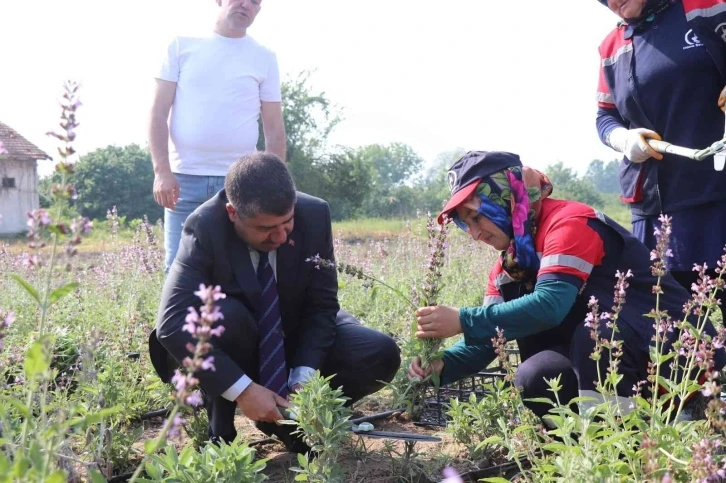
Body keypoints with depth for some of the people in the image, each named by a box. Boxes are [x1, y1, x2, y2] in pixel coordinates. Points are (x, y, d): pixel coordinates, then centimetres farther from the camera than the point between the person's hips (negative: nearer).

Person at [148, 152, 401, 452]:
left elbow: (321, 304, -12)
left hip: (297, 338, 3)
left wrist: (304, 378, -25)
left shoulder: (314, 215, -19)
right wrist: (242, 389, -39)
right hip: (234, 342, -3)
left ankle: (290, 416, 2)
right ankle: (218, 433, -13)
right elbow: (172, 322, -34)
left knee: (381, 355, -19)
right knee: (225, 317, -36)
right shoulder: (204, 228, -27)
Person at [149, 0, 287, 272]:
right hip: (184, 178, 0)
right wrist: (161, 170, -7)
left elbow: (274, 129, 9)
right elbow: (158, 112, 4)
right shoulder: (182, 46, 7)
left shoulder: (264, 59, 9)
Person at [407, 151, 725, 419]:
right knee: (534, 381, -16)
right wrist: (444, 364, -19)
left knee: (593, 335, -34)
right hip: (606, 362, 8)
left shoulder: (568, 223, -21)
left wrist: (463, 321, -34)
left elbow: (549, 305, -35)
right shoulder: (511, 263, 5)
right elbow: (490, 337, 0)